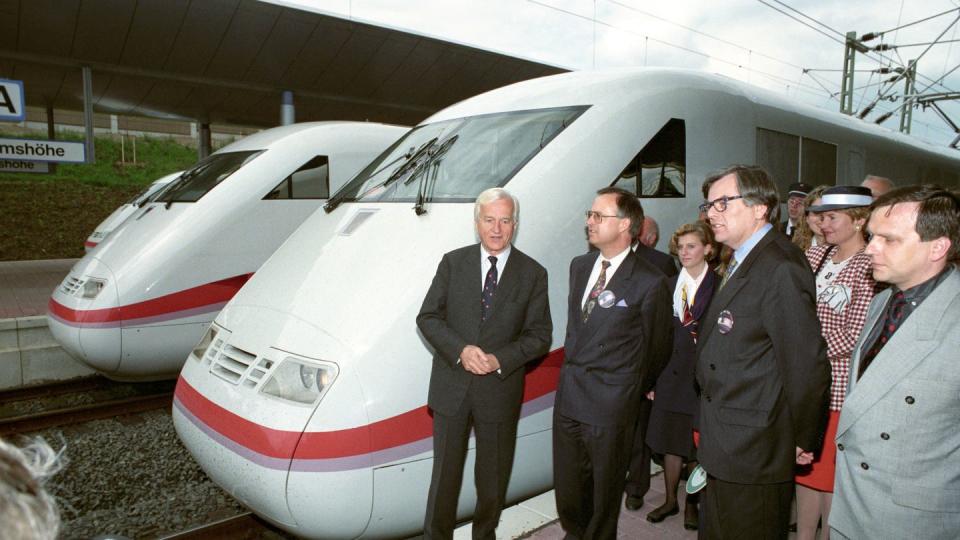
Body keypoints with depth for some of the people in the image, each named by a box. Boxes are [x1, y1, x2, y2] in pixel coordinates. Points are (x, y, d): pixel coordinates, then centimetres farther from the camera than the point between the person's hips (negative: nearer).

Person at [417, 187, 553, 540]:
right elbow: (427, 317, -1)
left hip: (500, 390, 0)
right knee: (445, 471, 11)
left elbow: (540, 334, -2)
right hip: (451, 386, 0)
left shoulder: (533, 274, -1)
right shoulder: (453, 262, 1)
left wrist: (500, 359, -18)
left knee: (493, 475, 16)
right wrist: (461, 349, -18)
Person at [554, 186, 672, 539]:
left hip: (610, 406, -5)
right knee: (567, 488, 18)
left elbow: (657, 347, 0)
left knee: (604, 491, 14)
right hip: (568, 397, 6)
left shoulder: (650, 283, -14)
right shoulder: (579, 266, 6)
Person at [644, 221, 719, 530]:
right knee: (670, 441, 12)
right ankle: (670, 500, 30)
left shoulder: (718, 287, -6)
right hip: (671, 375, 4)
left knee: (696, 445, 9)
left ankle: (691, 504, 28)